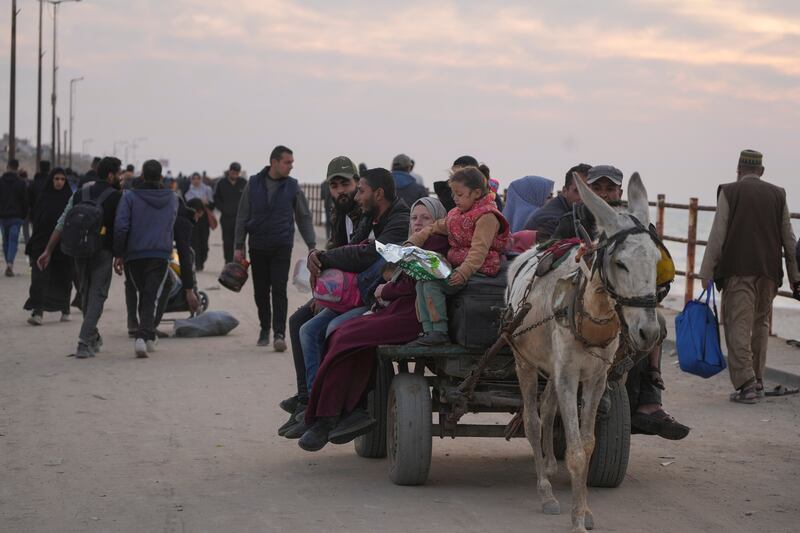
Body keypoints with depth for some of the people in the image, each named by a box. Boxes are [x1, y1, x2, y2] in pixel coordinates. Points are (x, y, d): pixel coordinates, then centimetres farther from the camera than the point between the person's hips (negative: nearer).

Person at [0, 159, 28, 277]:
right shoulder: (21, 183, -2)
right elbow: (25, 201, 0)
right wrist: (24, 216, 10)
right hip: (16, 217, -1)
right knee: (13, 240, -4)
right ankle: (10, 264, -21)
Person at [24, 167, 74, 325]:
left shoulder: (70, 198, 2)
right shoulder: (42, 197, 4)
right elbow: (34, 218, 6)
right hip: (43, 244, 0)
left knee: (63, 279, 9)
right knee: (40, 278, -11)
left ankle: (65, 310, 27)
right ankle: (38, 313, -16)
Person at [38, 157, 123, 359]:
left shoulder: (79, 194, 10)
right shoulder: (117, 197, -4)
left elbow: (62, 224, 5)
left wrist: (48, 251, 5)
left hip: (79, 251, 5)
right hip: (103, 251, -5)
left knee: (86, 294, 19)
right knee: (97, 296, -1)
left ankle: (93, 337, 33)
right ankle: (84, 343, -12)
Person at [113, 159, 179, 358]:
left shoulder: (130, 196, -5)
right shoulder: (171, 198, 6)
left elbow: (121, 227, -10)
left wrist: (118, 254, -4)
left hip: (134, 254, 0)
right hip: (161, 255, 0)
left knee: (142, 296, 18)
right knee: (152, 298, -4)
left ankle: (147, 336, 22)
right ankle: (144, 336, -21)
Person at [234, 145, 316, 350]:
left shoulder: (292, 186, 2)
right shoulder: (253, 184, 2)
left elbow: (304, 217, 7)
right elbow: (242, 216, 6)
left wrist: (312, 245, 0)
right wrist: (239, 246, 3)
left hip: (282, 246, -1)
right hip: (258, 246, 1)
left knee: (279, 290, -10)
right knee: (260, 291, 7)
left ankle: (279, 333, -10)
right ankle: (264, 329, 22)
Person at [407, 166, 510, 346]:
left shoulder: (487, 216, -11)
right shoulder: (456, 214, 18)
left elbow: (479, 250, -22)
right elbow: (436, 228, 28)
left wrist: (464, 272, -34)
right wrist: (413, 241, 12)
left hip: (479, 269, -9)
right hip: (455, 266, 9)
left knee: (432, 283, -23)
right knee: (421, 282, -6)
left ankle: (440, 332, -19)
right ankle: (428, 330, -8)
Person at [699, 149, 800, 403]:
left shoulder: (729, 192, -1)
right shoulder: (777, 194, 9)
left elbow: (717, 235, -5)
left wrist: (707, 274, -2)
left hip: (738, 270, -4)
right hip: (769, 272, 4)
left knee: (738, 325, -5)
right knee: (760, 324, 15)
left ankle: (745, 384, -13)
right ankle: (757, 381, 19)